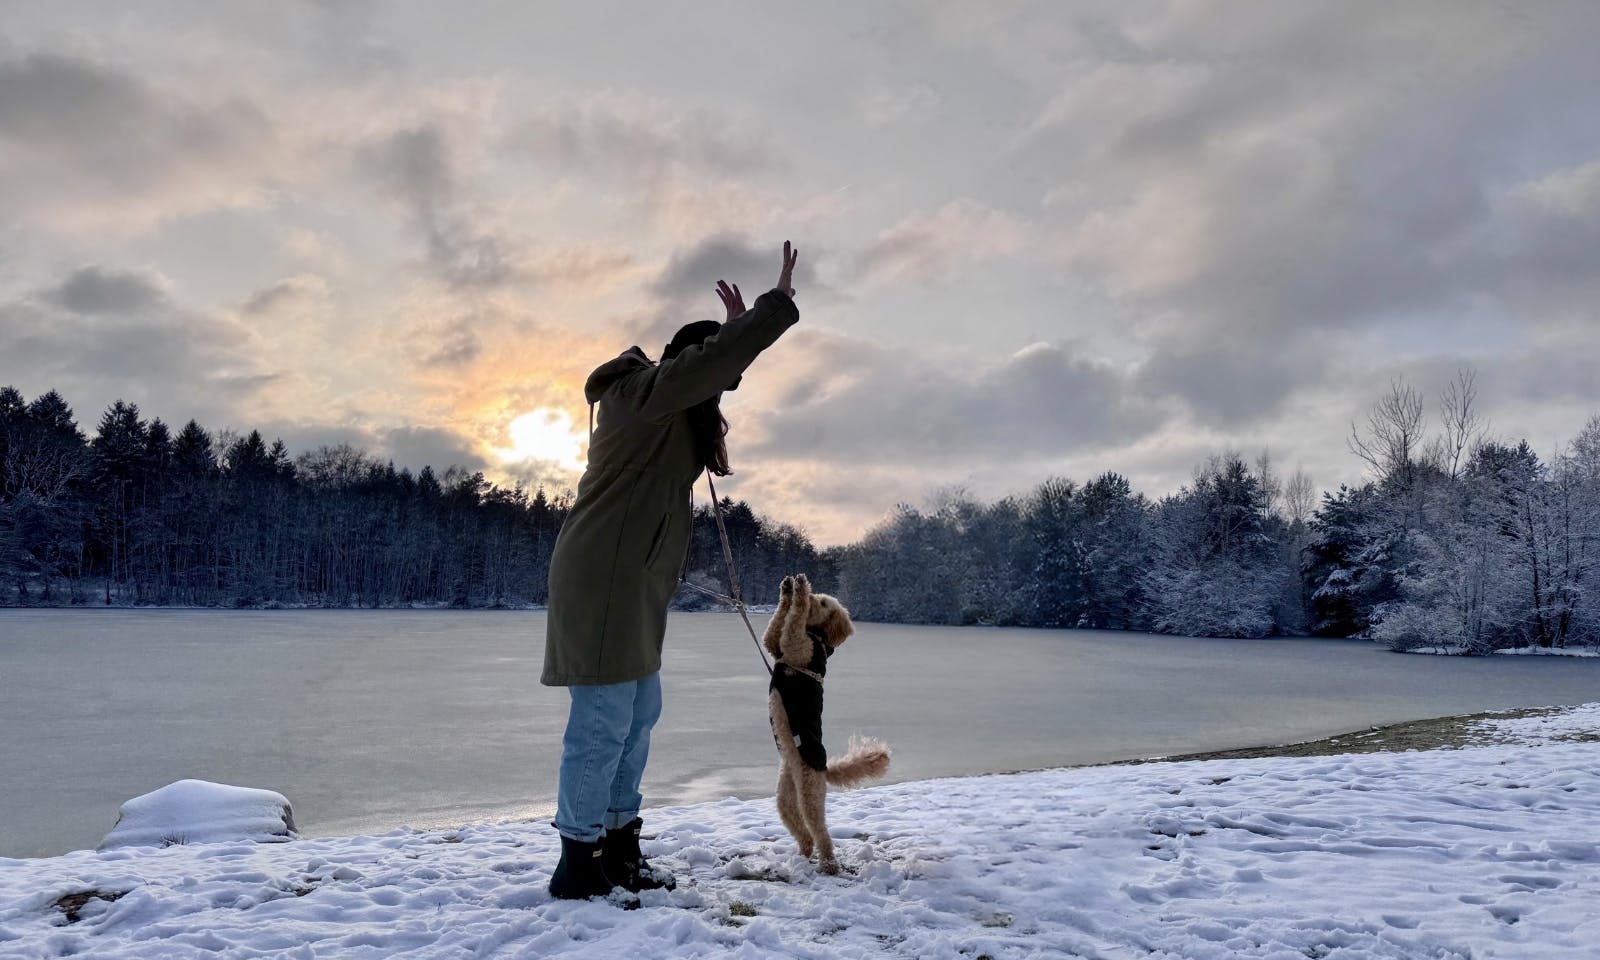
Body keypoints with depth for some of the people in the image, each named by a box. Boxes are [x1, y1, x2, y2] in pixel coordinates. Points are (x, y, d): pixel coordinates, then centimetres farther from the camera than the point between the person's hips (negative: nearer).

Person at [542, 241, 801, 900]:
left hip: (631, 585, 11)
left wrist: (741, 327, 22)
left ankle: (618, 851, 23)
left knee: (639, 713, 14)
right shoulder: (640, 391, -11)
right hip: (602, 579, -11)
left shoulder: (666, 411, 20)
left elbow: (713, 376, 35)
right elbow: (711, 362, -22)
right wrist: (777, 305, -15)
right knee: (604, 720, -7)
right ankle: (578, 866, 3)